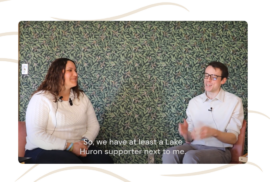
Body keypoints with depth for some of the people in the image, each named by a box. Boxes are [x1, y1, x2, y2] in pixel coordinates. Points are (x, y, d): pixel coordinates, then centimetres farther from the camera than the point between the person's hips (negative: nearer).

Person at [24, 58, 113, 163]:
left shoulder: (81, 97, 12)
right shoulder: (41, 98, -6)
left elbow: (93, 125, 9)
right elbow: (35, 135, -15)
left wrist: (85, 142, -12)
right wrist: (70, 146, -19)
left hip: (78, 149, 5)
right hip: (46, 151, -4)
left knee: (106, 160, -21)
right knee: (72, 161, -35)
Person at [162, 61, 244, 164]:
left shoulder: (234, 102, 3)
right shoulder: (194, 102, 12)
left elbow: (233, 138, -1)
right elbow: (189, 140, 11)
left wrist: (214, 132, -21)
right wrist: (186, 134, -14)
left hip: (219, 150, -2)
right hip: (195, 146, 3)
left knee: (191, 156, -34)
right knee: (169, 154, -29)